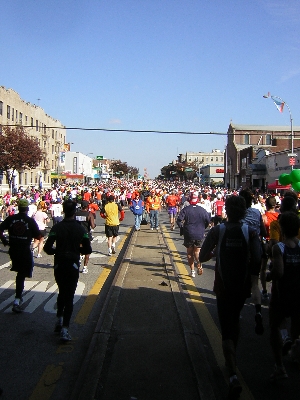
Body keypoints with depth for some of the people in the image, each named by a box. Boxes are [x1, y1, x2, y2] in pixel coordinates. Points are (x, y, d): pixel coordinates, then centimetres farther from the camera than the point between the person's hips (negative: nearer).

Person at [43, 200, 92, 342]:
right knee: (69, 296, 2)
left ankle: (59, 319, 24)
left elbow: (47, 248, -12)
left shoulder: (57, 227, -7)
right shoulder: (80, 229, -6)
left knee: (62, 292, 24)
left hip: (59, 265, 1)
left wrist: (56, 250, 8)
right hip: (73, 265, -1)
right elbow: (88, 250, -7)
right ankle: (65, 329, -4)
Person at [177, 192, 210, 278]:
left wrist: (182, 228, 3)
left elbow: (179, 220, -14)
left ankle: (192, 271, 11)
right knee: (197, 251, 12)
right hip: (200, 235, 1)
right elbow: (208, 220, 0)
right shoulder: (202, 210, -2)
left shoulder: (185, 209, -8)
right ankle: (199, 264, -17)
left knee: (190, 252, 12)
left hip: (188, 234, -1)